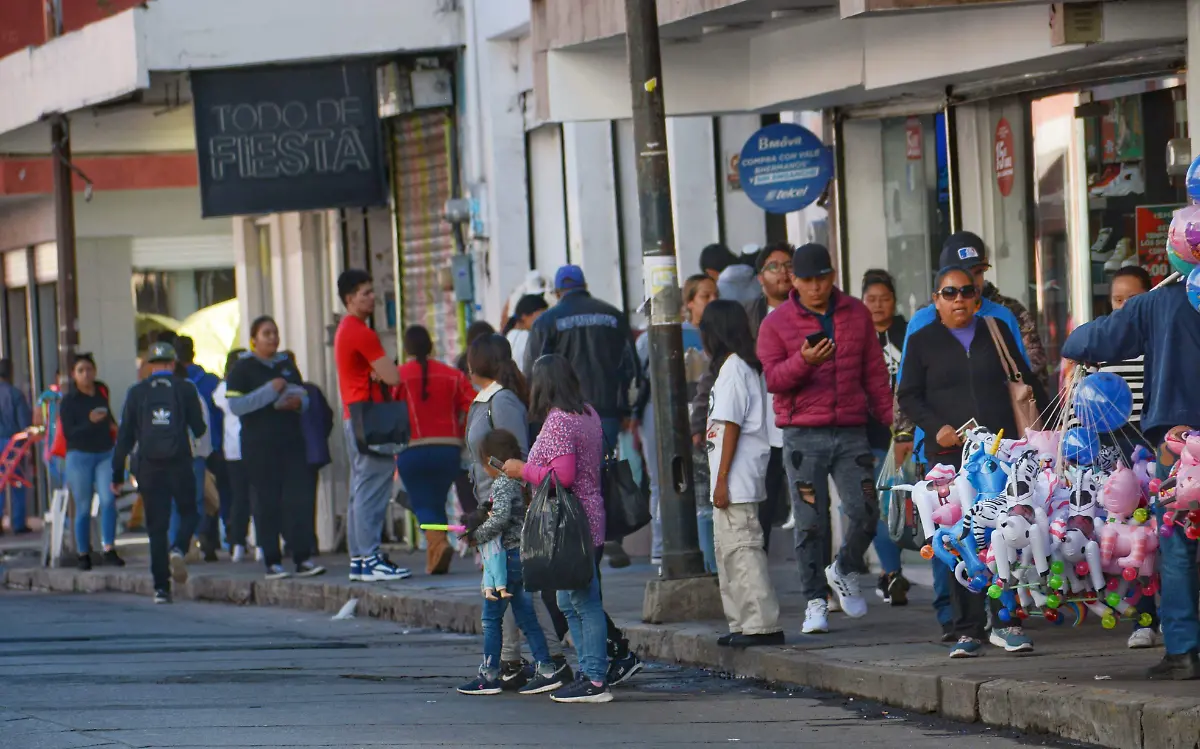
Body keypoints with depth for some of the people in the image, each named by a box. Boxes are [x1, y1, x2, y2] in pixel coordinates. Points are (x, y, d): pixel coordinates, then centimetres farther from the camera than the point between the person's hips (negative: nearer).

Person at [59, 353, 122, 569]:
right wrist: (90, 422, -23)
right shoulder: (68, 401, -5)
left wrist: (111, 423, 17)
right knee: (83, 508, 0)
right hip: (80, 456, -3)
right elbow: (68, 432, -13)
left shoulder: (102, 391, 9)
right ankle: (83, 554, 8)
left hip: (105, 454, 3)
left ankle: (109, 549, -15)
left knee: (108, 500, -14)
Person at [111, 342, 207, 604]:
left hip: (149, 467, 1)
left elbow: (125, 435, 3)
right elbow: (199, 429, 2)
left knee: (156, 527, 5)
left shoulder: (137, 392, 4)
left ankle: (161, 587, 0)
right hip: (180, 464, -1)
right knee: (188, 513, 15)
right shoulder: (185, 389, 1)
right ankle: (178, 550, -17)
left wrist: (118, 474, 7)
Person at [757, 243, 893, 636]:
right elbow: (773, 379, -5)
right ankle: (816, 600, 4)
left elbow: (875, 373, 15)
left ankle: (845, 572, 21)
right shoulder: (777, 323, 3)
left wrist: (891, 419, 10)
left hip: (851, 432, 2)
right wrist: (804, 361, -23)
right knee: (810, 523, -4)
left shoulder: (857, 314, 11)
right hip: (803, 436, -2)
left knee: (865, 513, -6)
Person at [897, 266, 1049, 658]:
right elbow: (908, 395, 6)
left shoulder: (997, 332, 14)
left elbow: (1026, 381, 20)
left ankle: (1005, 623, -2)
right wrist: (936, 427, -9)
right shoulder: (922, 342, 9)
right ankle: (968, 629, 0)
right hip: (951, 454, -1)